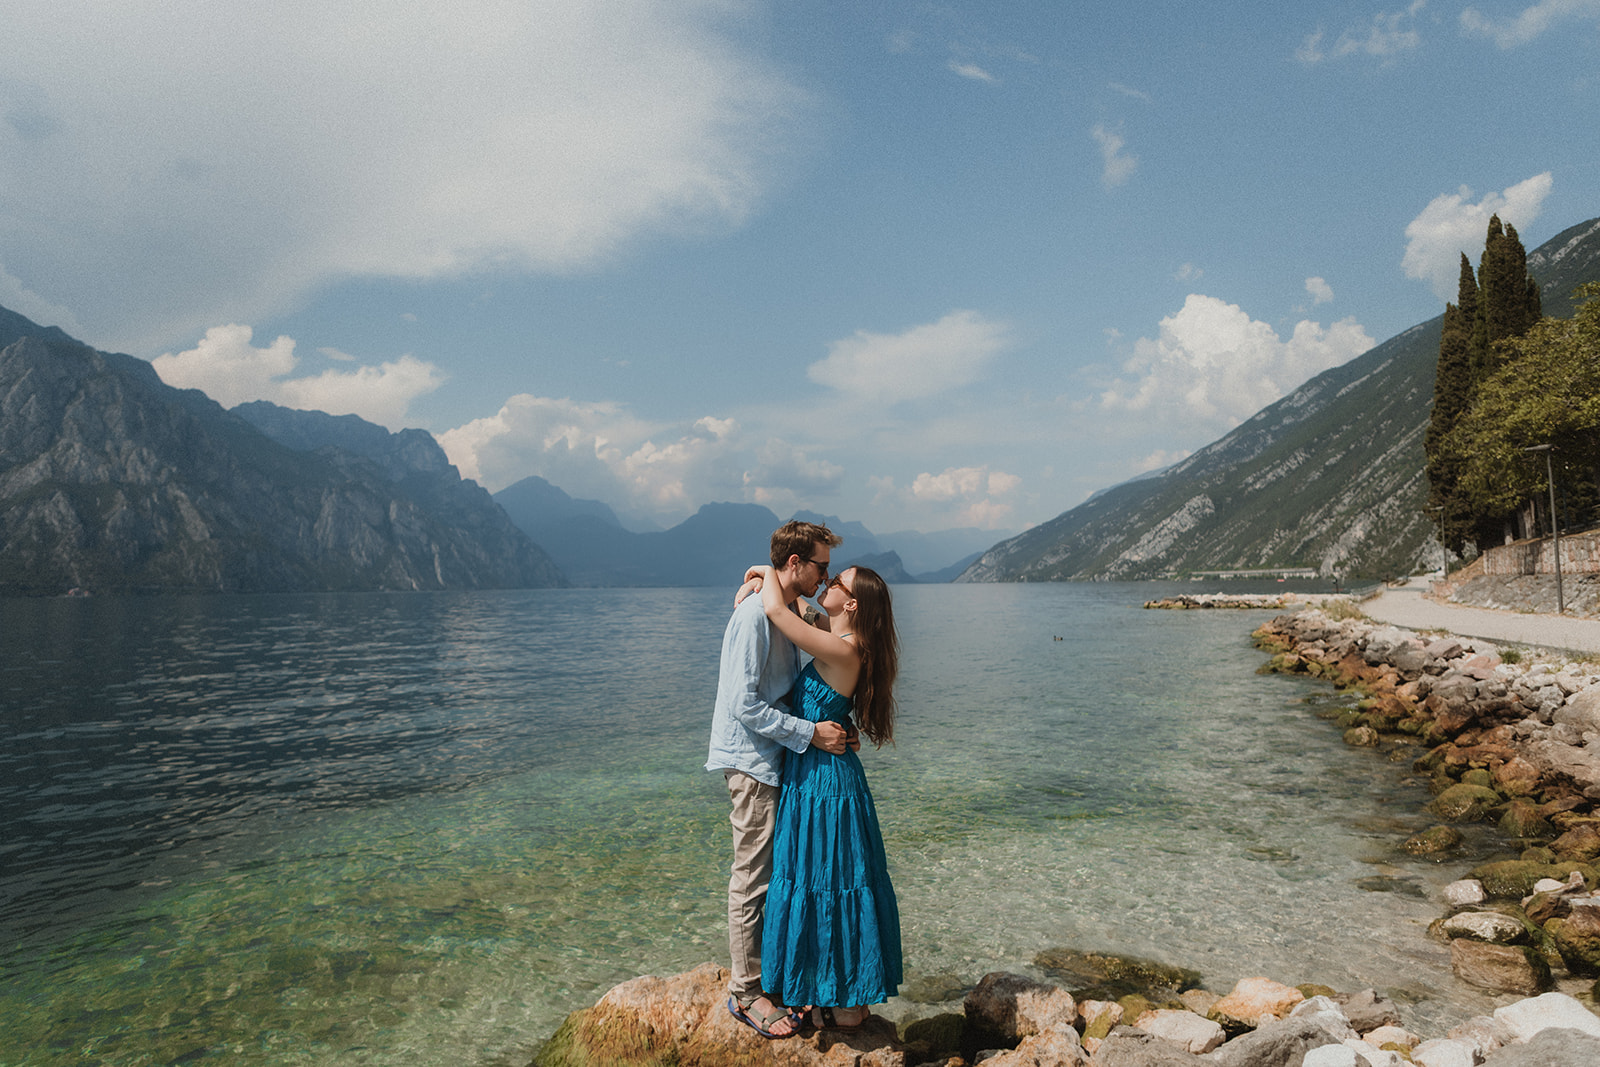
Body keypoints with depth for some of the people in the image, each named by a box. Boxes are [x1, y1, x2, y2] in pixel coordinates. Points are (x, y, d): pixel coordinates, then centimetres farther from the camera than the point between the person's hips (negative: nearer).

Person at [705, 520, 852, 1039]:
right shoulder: (755, 614, -19)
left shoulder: (787, 613, 11)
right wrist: (812, 733, -20)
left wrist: (834, 726, 7)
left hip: (777, 760, 9)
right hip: (753, 761, -9)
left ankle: (766, 973, 32)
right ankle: (745, 992, 15)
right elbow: (745, 705, -23)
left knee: (776, 873, 17)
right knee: (752, 879, 1)